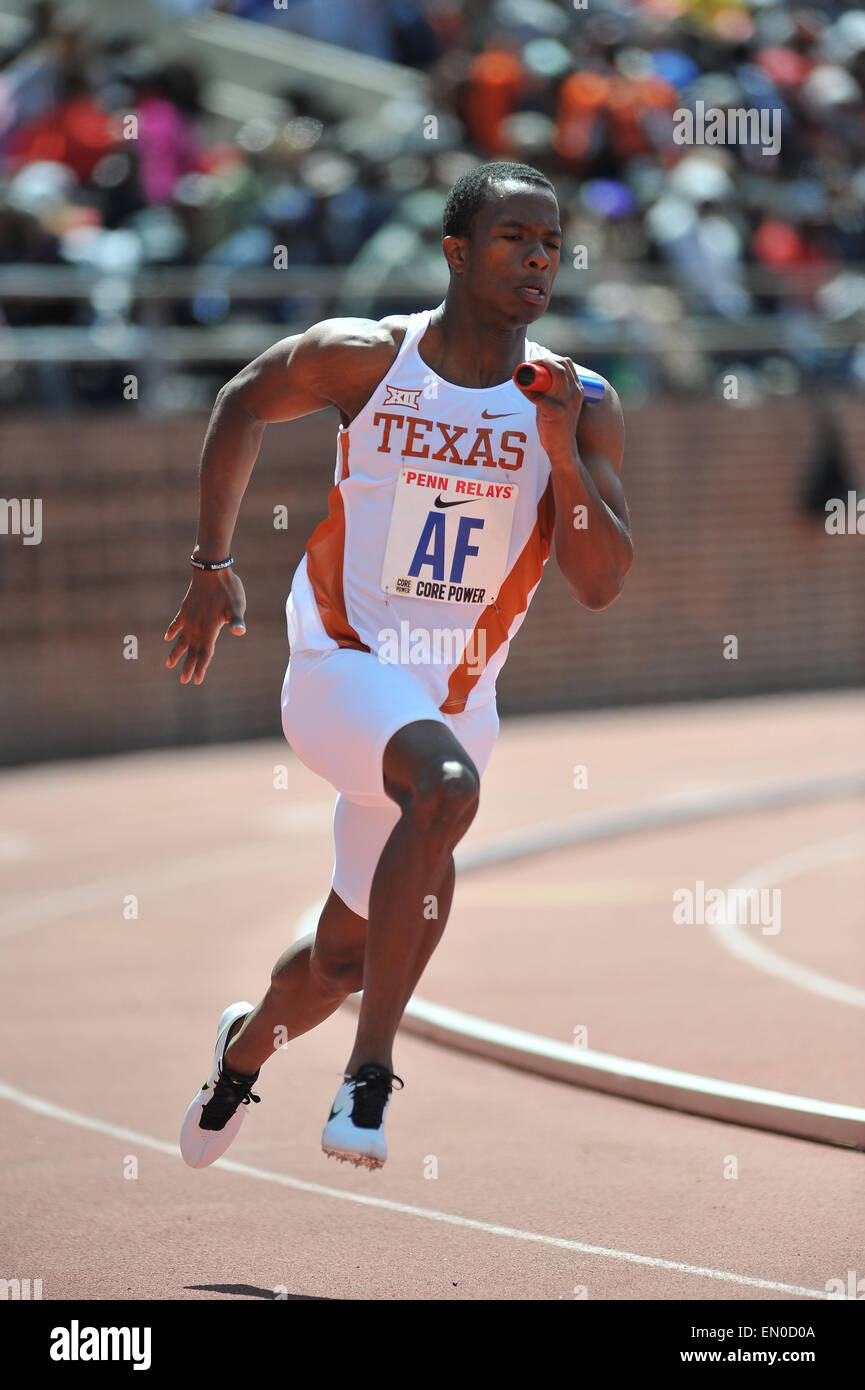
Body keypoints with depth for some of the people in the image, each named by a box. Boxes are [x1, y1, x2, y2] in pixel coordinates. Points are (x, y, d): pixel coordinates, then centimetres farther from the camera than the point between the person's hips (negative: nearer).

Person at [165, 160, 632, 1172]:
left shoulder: (579, 410, -5)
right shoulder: (361, 358, -9)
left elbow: (600, 586, -10)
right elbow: (245, 403, 10)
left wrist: (561, 449, -22)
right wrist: (212, 566, 7)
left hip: (455, 698, 4)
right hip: (342, 664, -4)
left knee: (346, 955, 14)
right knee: (447, 788, -36)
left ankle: (247, 1046, 50)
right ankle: (369, 1077, -30)